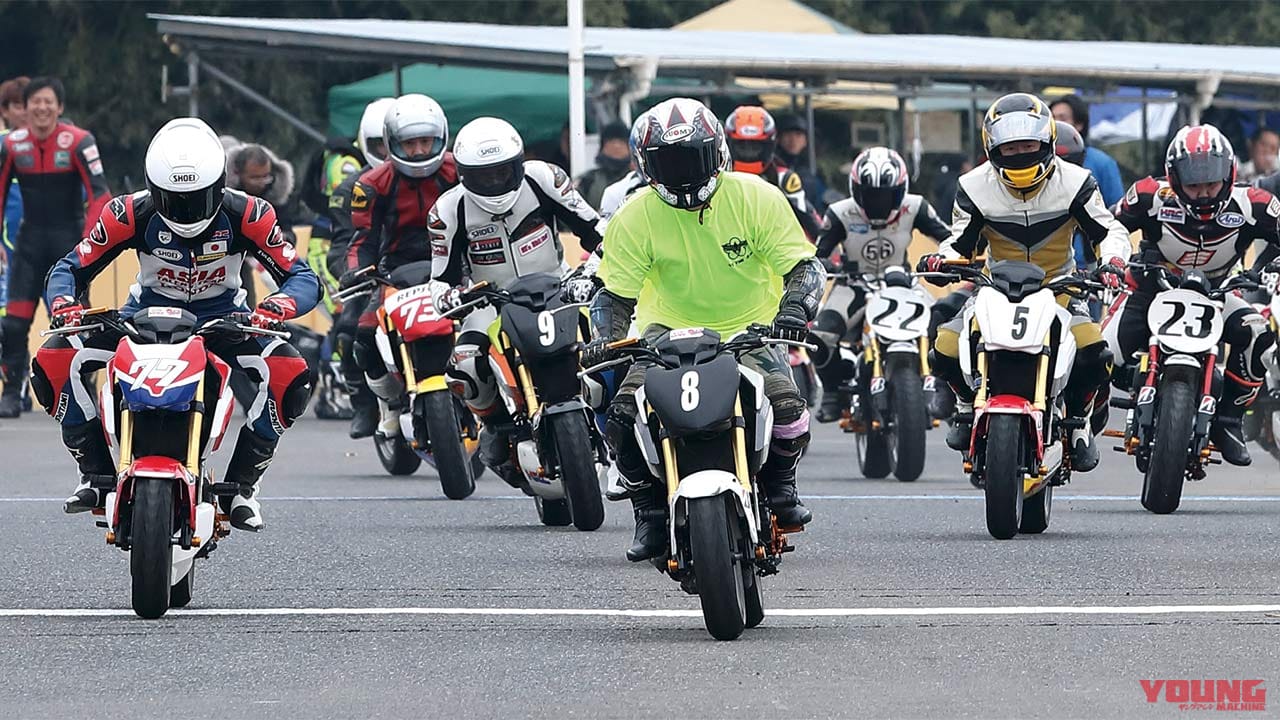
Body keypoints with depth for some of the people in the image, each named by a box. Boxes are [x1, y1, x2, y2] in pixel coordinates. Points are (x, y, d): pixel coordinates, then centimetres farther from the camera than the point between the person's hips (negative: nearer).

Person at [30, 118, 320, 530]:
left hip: (222, 320, -1)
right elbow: (71, 268, -12)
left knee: (285, 372, -31)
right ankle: (96, 475, -9)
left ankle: (242, 485, -15)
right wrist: (64, 307, -36)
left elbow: (303, 279, -21)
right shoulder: (130, 214, -19)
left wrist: (273, 309, -44)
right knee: (58, 359, -23)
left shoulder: (247, 215, -21)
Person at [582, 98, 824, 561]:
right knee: (623, 414, -23)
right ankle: (650, 513, 0)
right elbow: (615, 294, -4)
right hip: (670, 328, 1)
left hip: (748, 331, -1)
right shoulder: (636, 217, -9)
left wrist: (794, 308, -32)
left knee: (786, 402, -28)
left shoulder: (756, 198, -11)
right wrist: (605, 336, -25)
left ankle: (779, 485, 5)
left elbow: (804, 268, -11)